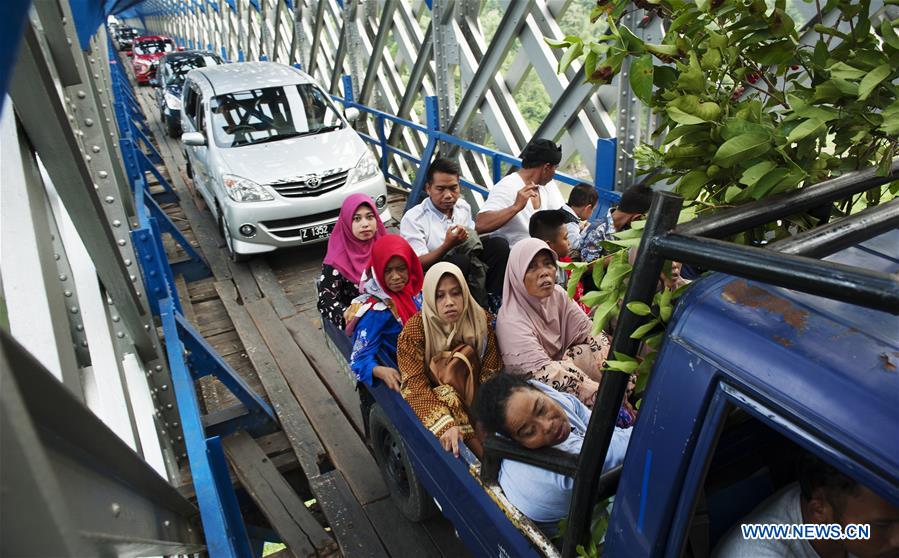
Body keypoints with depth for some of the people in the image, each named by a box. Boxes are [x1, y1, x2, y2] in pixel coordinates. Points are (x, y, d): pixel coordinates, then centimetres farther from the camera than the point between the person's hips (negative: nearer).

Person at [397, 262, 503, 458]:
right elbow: (415, 386, -20)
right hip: (436, 403, -3)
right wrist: (446, 425, -36)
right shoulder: (414, 330, -15)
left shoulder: (482, 320, -7)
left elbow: (491, 374, -7)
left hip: (477, 401, 3)